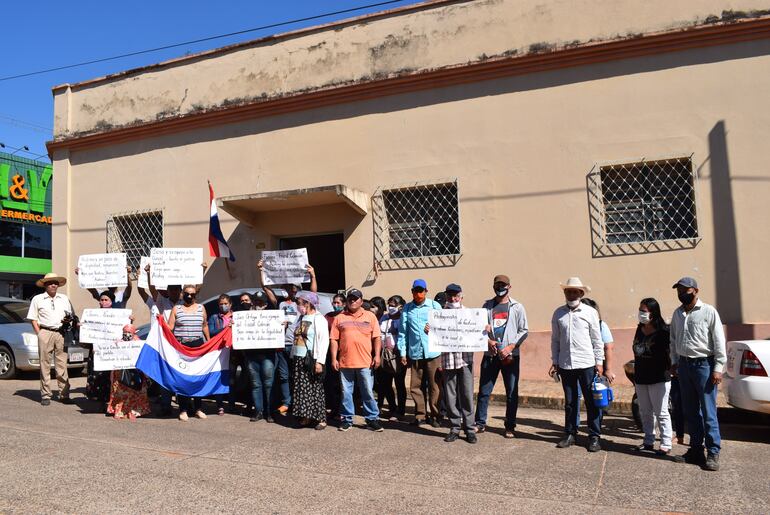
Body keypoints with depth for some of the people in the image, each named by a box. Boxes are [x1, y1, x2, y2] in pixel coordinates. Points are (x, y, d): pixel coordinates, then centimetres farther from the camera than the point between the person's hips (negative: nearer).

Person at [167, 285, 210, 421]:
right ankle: (183, 409, 5)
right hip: (180, 346, -1)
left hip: (198, 346, 2)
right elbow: (169, 327, 3)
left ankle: (198, 408, 12)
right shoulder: (176, 309, 7)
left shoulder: (201, 308, 12)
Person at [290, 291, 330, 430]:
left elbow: (324, 340, -14)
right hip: (299, 359, 7)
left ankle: (320, 418, 4)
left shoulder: (318, 318, -8)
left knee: (315, 389, -3)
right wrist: (293, 356, 13)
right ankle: (306, 417, 15)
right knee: (302, 389, 7)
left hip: (311, 360, -7)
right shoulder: (301, 318, 16)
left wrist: (319, 361, -19)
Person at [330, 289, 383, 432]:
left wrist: (377, 355, -3)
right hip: (344, 362, 1)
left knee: (368, 393, 3)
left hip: (365, 362, -1)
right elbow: (334, 340, 6)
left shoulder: (370, 316, 8)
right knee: (346, 392, 9)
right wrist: (334, 359, -1)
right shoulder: (339, 318, 9)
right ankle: (347, 419, 20)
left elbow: (376, 338, 6)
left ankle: (372, 419, 13)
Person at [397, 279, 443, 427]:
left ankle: (435, 416, 16)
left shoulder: (435, 305, 3)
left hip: (432, 352, -2)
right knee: (415, 386, 8)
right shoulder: (407, 308, 7)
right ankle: (420, 415, 21)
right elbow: (403, 331, 8)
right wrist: (402, 352, 4)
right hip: (414, 353, 2)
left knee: (434, 386, 4)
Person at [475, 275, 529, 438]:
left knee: (512, 393, 4)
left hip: (510, 355, -2)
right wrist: (488, 340, -10)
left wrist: (510, 347, -11)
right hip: (490, 354, 2)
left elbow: (524, 330, 0)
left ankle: (510, 426, 16)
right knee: (484, 391, 5)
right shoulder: (487, 305, 9)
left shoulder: (517, 307, 2)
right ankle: (480, 423, 16)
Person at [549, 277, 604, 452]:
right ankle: (570, 434, 24)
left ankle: (594, 437, 13)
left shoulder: (590, 312, 0)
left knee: (592, 402, 3)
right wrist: (555, 362, 7)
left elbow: (597, 339, 2)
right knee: (569, 402, 12)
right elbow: (555, 339, 10)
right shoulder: (558, 313, 6)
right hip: (566, 365, 2)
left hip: (587, 364, -2)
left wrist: (599, 362, -1)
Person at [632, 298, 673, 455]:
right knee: (645, 412, 13)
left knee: (661, 413, 1)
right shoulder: (640, 329, 9)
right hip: (641, 378, 7)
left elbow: (668, 353, -12)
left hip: (659, 379, -7)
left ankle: (666, 444, 10)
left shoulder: (663, 331, -12)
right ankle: (649, 441, 23)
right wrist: (635, 376, 15)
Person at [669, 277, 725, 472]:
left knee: (708, 412, -4)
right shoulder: (677, 313, 11)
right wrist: (674, 361, 12)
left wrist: (718, 368, -12)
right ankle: (696, 450, 20)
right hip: (684, 366, 6)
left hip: (703, 365, -6)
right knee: (690, 412, 11)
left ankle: (713, 453, 4)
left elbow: (719, 341, -8)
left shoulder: (708, 311, -6)